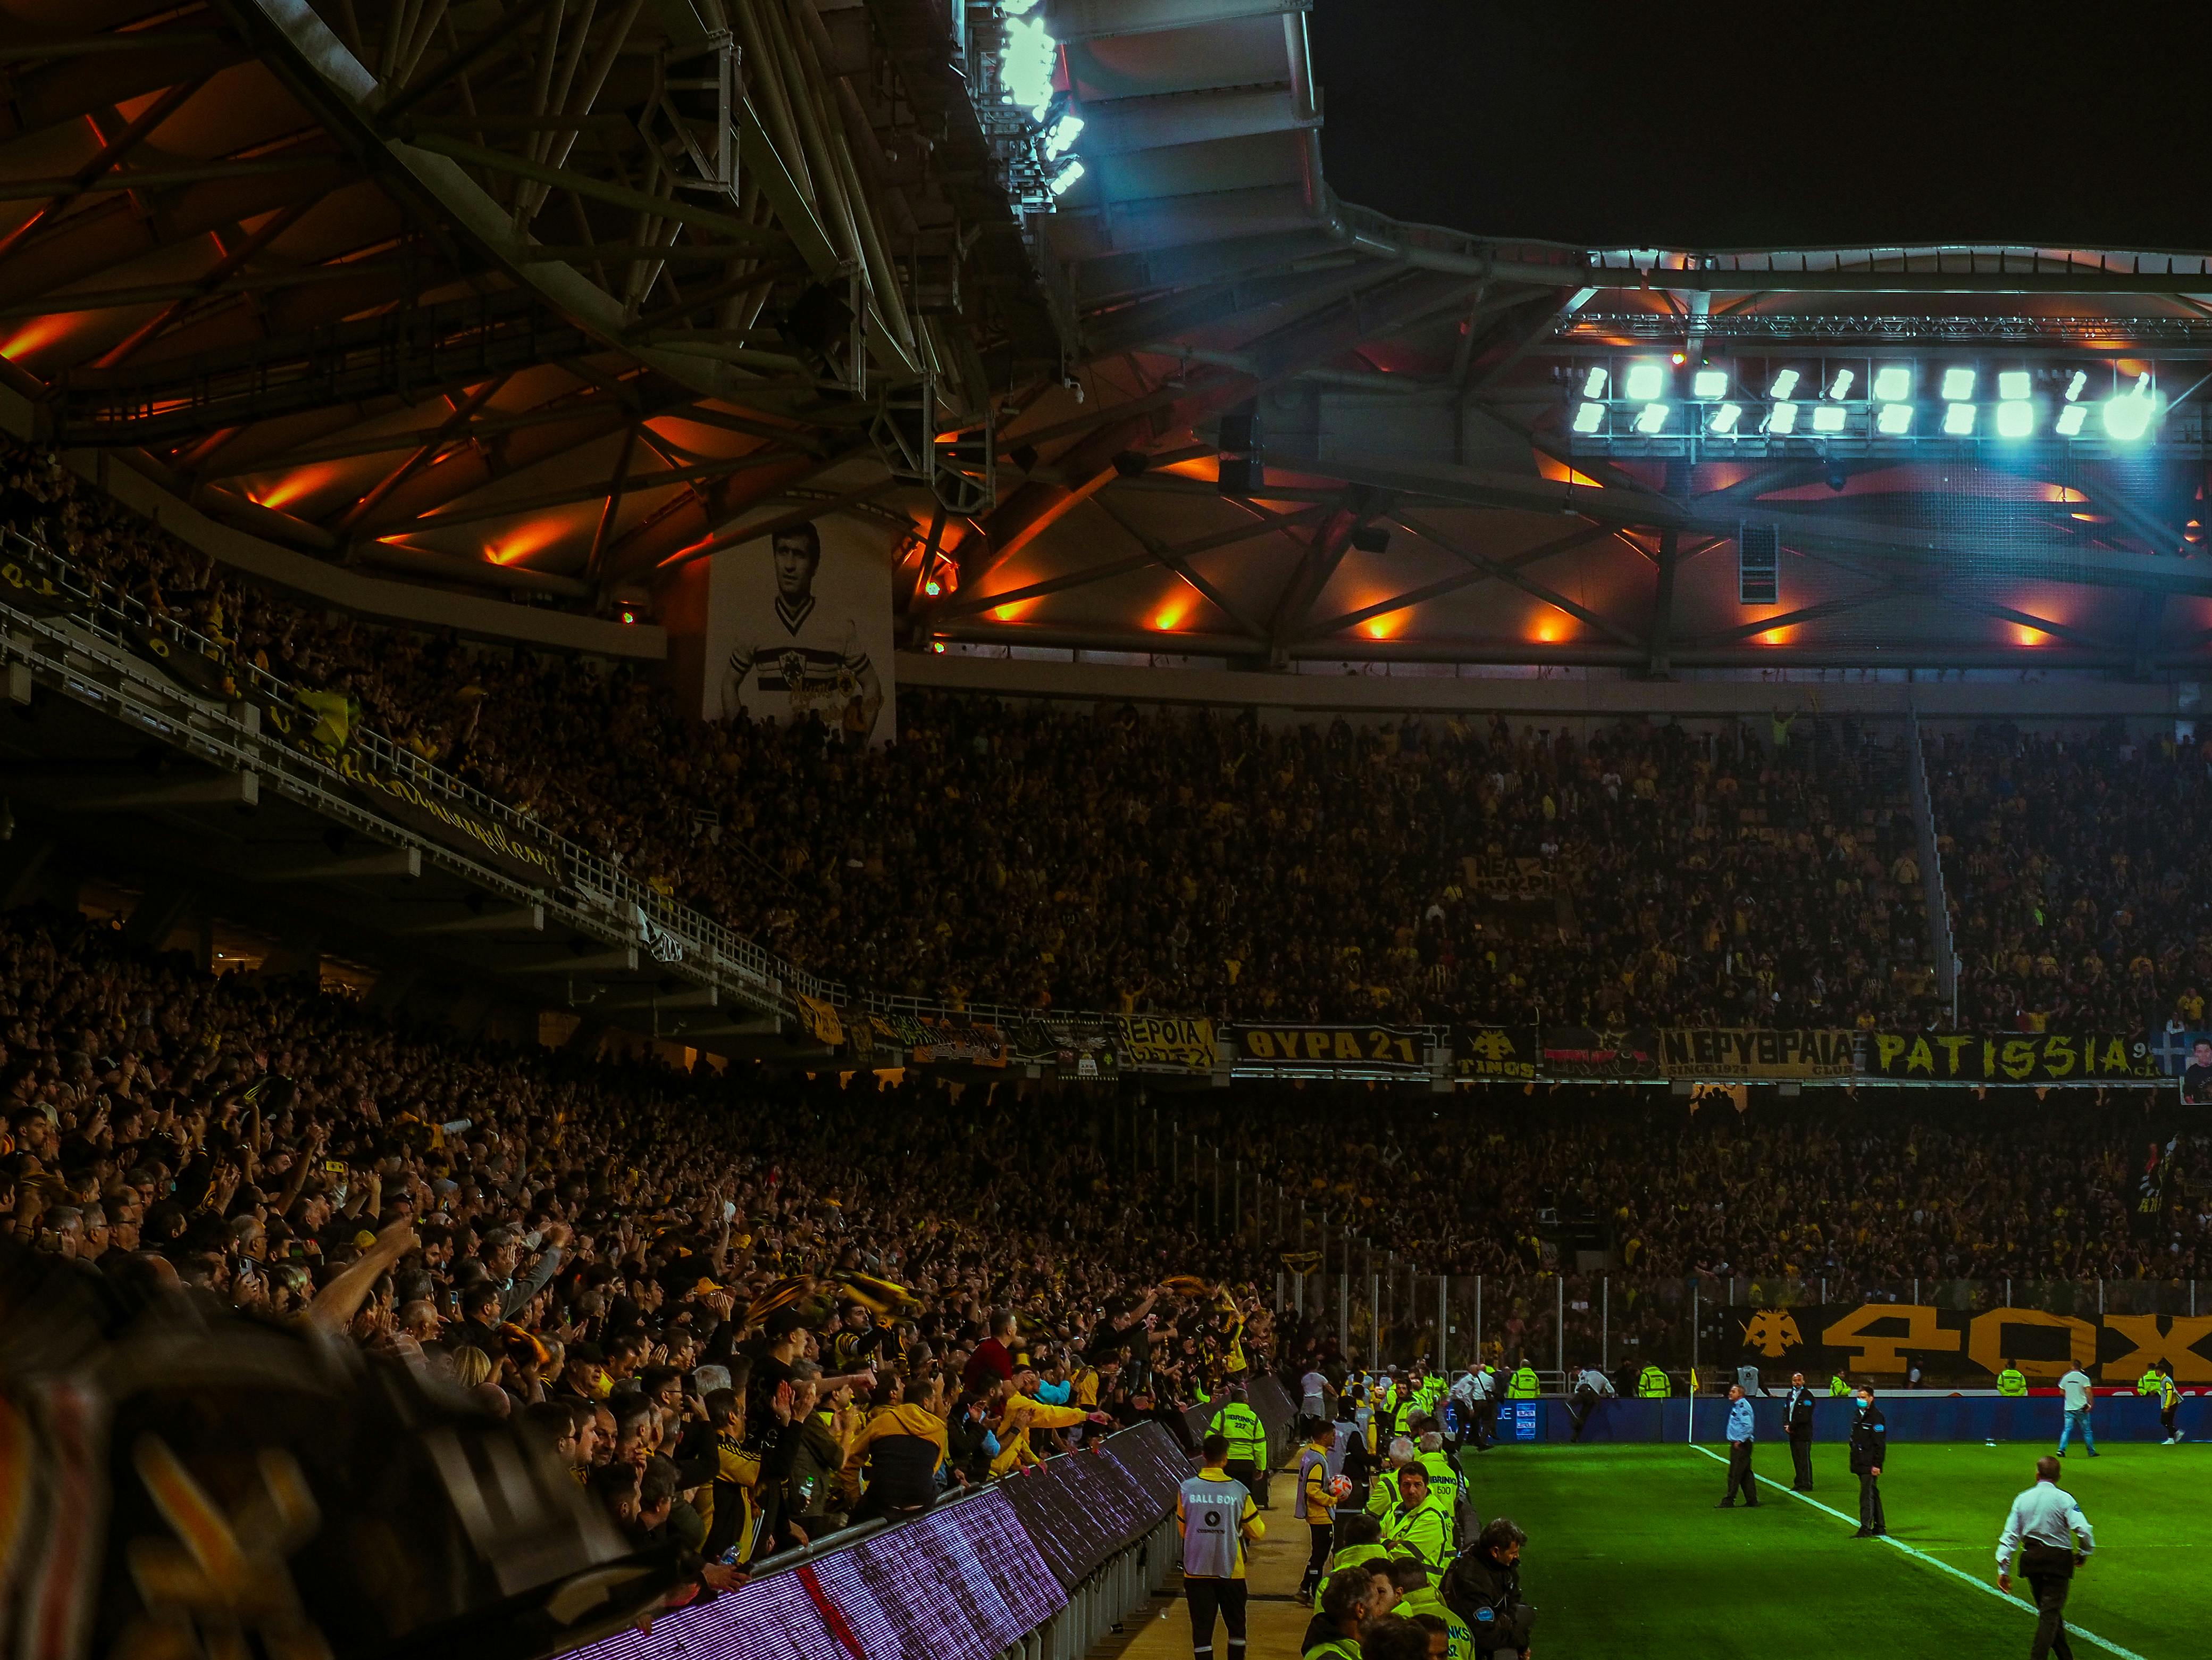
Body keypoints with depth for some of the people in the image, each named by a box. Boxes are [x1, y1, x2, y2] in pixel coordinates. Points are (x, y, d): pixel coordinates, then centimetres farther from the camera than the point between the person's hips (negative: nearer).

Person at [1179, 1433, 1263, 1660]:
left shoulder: (1187, 1489, -5)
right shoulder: (1239, 1491, -8)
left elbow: (1182, 1529, 8)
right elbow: (1257, 1533, 0)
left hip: (1197, 1571, 1)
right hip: (1231, 1571, -1)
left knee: (1202, 1629, 4)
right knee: (1236, 1627, 15)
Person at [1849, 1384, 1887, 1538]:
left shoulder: (1876, 1416, -11)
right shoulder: (1857, 1415, 15)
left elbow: (1880, 1443, -14)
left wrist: (1876, 1465, -18)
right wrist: (1853, 1460, 17)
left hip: (1870, 1465, -9)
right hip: (1860, 1464, 9)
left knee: (1867, 1495, -12)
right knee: (1873, 1494, 14)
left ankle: (1866, 1529, -14)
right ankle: (1879, 1527, 21)